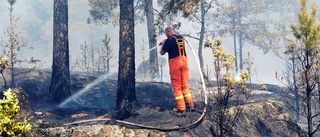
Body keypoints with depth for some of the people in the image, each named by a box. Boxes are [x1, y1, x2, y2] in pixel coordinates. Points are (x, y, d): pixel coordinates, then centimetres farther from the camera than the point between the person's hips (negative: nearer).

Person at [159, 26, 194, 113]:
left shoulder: (169, 40, -9)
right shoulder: (181, 38, 11)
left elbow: (162, 52, -5)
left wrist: (163, 44, 11)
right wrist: (165, 43, 28)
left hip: (175, 62, -6)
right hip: (184, 61, 6)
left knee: (177, 86, 1)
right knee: (185, 85, 14)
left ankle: (181, 108, 1)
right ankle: (190, 105, 14)